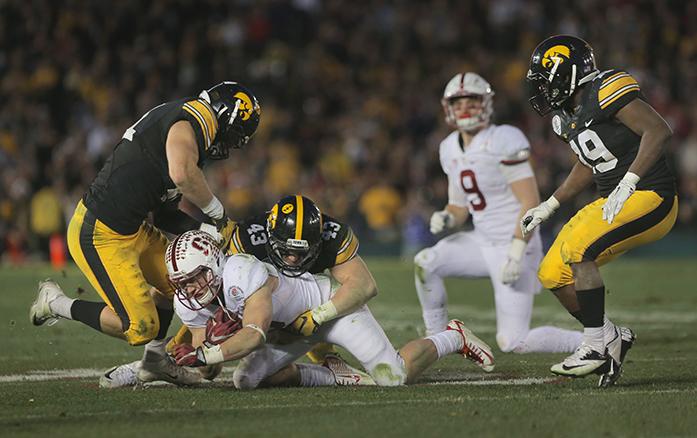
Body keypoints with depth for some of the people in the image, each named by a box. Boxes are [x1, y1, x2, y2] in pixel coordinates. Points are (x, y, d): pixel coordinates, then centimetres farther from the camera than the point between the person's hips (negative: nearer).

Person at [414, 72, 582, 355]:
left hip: (514, 246, -7)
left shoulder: (503, 141, -17)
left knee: (512, 343, -11)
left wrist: (516, 251, -27)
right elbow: (459, 208, 16)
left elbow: (531, 202, -20)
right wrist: (446, 218, -8)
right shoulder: (451, 149, 7)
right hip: (482, 243, 7)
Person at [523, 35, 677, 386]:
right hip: (613, 202, 10)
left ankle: (597, 345, -17)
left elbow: (659, 131, -25)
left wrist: (627, 184, -29)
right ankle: (611, 337, 17)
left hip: (651, 198, -10)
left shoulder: (607, 91, -17)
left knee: (577, 250, -26)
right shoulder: (567, 115, 12)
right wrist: (549, 206, 22)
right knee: (553, 275, 3)